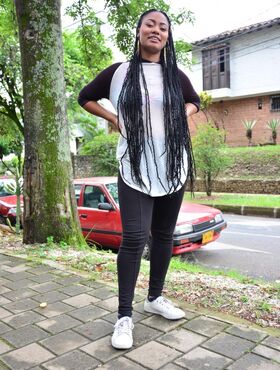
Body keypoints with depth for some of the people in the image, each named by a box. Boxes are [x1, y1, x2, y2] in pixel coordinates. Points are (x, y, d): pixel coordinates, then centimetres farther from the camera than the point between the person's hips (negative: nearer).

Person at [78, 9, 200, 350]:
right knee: (134, 238, -10)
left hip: (173, 167, 4)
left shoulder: (176, 76, 9)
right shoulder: (119, 72, 3)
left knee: (164, 235, 10)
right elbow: (85, 98, 14)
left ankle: (155, 298, 28)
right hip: (135, 168, -3)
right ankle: (125, 316, 1)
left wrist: (181, 115, 5)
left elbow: (194, 102, 26)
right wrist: (114, 119, 2)